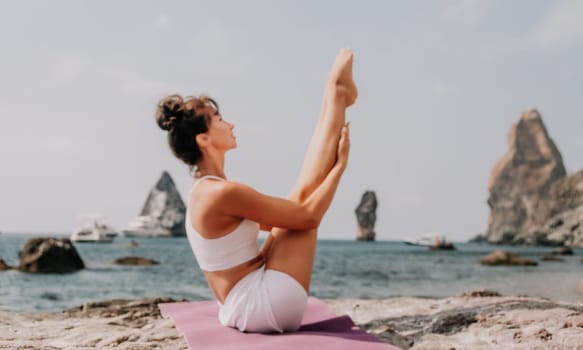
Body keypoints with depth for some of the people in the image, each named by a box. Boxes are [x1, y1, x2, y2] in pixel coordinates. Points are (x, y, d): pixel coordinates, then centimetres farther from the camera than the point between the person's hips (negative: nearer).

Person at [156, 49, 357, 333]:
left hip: (245, 306, 9)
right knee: (303, 202, -2)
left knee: (299, 198, 7)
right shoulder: (224, 192, -21)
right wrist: (339, 166, -4)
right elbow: (309, 215, -18)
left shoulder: (205, 192, 10)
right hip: (267, 306, -9)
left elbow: (279, 219, 20)